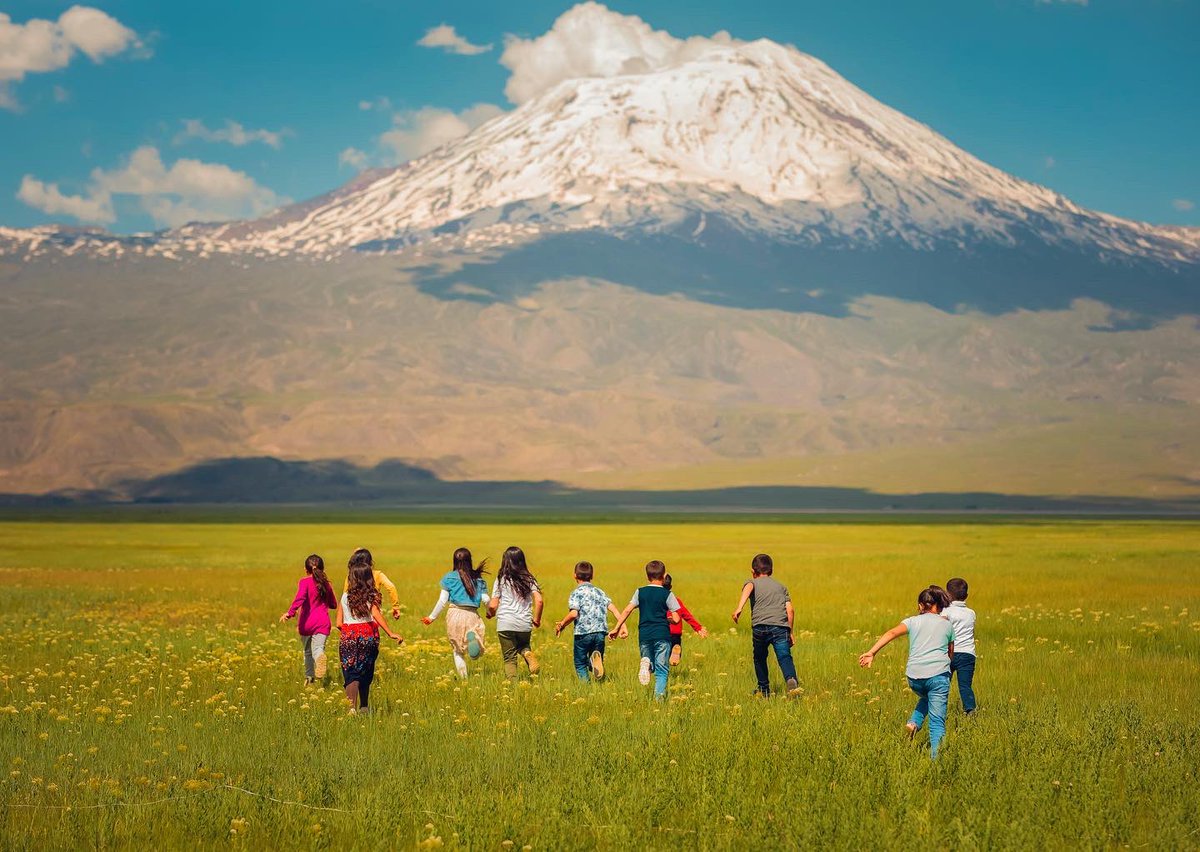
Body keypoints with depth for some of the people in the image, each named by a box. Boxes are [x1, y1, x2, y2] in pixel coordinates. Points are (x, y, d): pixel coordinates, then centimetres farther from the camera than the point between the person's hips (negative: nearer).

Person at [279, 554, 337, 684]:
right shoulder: (326, 584, 11)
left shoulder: (305, 581, -4)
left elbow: (300, 597, -24)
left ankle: (309, 677, 25)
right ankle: (321, 658, -45)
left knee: (308, 651, 18)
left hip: (307, 622, -2)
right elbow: (334, 605, 22)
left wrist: (290, 612, -32)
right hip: (322, 622, 2)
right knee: (318, 649, -10)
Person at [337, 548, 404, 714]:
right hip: (368, 636, 0)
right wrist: (390, 633, -21)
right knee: (365, 673, 17)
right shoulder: (372, 596, -2)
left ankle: (352, 708, -21)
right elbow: (376, 614, -19)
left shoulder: (345, 597, 2)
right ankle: (364, 707, 28)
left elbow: (339, 623, 1)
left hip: (348, 637, 0)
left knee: (351, 674, -3)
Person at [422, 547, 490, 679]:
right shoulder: (478, 578, 8)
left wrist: (432, 617, 12)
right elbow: (485, 599, 3)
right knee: (475, 654, 4)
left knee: (457, 650, 14)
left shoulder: (449, 577, 3)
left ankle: (464, 678, -1)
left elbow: (442, 601, 1)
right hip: (472, 614, 1)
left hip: (455, 614, -1)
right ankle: (472, 637, -30)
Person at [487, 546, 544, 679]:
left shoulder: (501, 580, 0)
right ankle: (528, 654, -4)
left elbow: (493, 606, -2)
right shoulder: (529, 580, 5)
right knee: (523, 645, 29)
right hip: (525, 624, 2)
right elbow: (539, 601, -6)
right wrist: (537, 619, 10)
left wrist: (490, 614, 21)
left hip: (506, 624, -2)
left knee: (509, 658, 6)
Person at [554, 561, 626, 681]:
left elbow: (574, 613, -14)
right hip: (600, 632, 4)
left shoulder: (577, 592, -1)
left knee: (580, 663, 11)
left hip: (583, 632, -4)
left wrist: (561, 625, 0)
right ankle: (596, 660, -20)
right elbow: (613, 609, 5)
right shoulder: (599, 592, 15)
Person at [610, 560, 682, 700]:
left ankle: (646, 662, -15)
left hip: (644, 635, 2)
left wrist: (616, 628, 6)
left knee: (648, 657, 20)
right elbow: (676, 619, -3)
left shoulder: (640, 592, 8)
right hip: (662, 635, -2)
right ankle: (659, 695, -14)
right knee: (662, 668, 3)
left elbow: (627, 610, 1)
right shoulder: (667, 594, 0)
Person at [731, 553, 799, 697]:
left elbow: (748, 588, -8)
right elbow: (790, 609, 17)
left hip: (760, 626, -1)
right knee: (784, 656, -11)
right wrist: (790, 632, 24)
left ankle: (764, 689, 29)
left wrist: (739, 608, -22)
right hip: (781, 626, 1)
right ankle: (791, 679, -39)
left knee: (760, 658, 21)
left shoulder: (752, 582, 19)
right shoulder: (781, 586, 28)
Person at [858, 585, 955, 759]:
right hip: (938, 675, -2)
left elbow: (891, 633, -6)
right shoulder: (947, 624, 15)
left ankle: (914, 722, 11)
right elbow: (951, 654, 21)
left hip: (914, 676, 2)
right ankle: (935, 757, -12)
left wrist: (872, 652, -13)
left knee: (926, 699, 34)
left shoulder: (913, 621, 12)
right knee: (937, 721, -1)